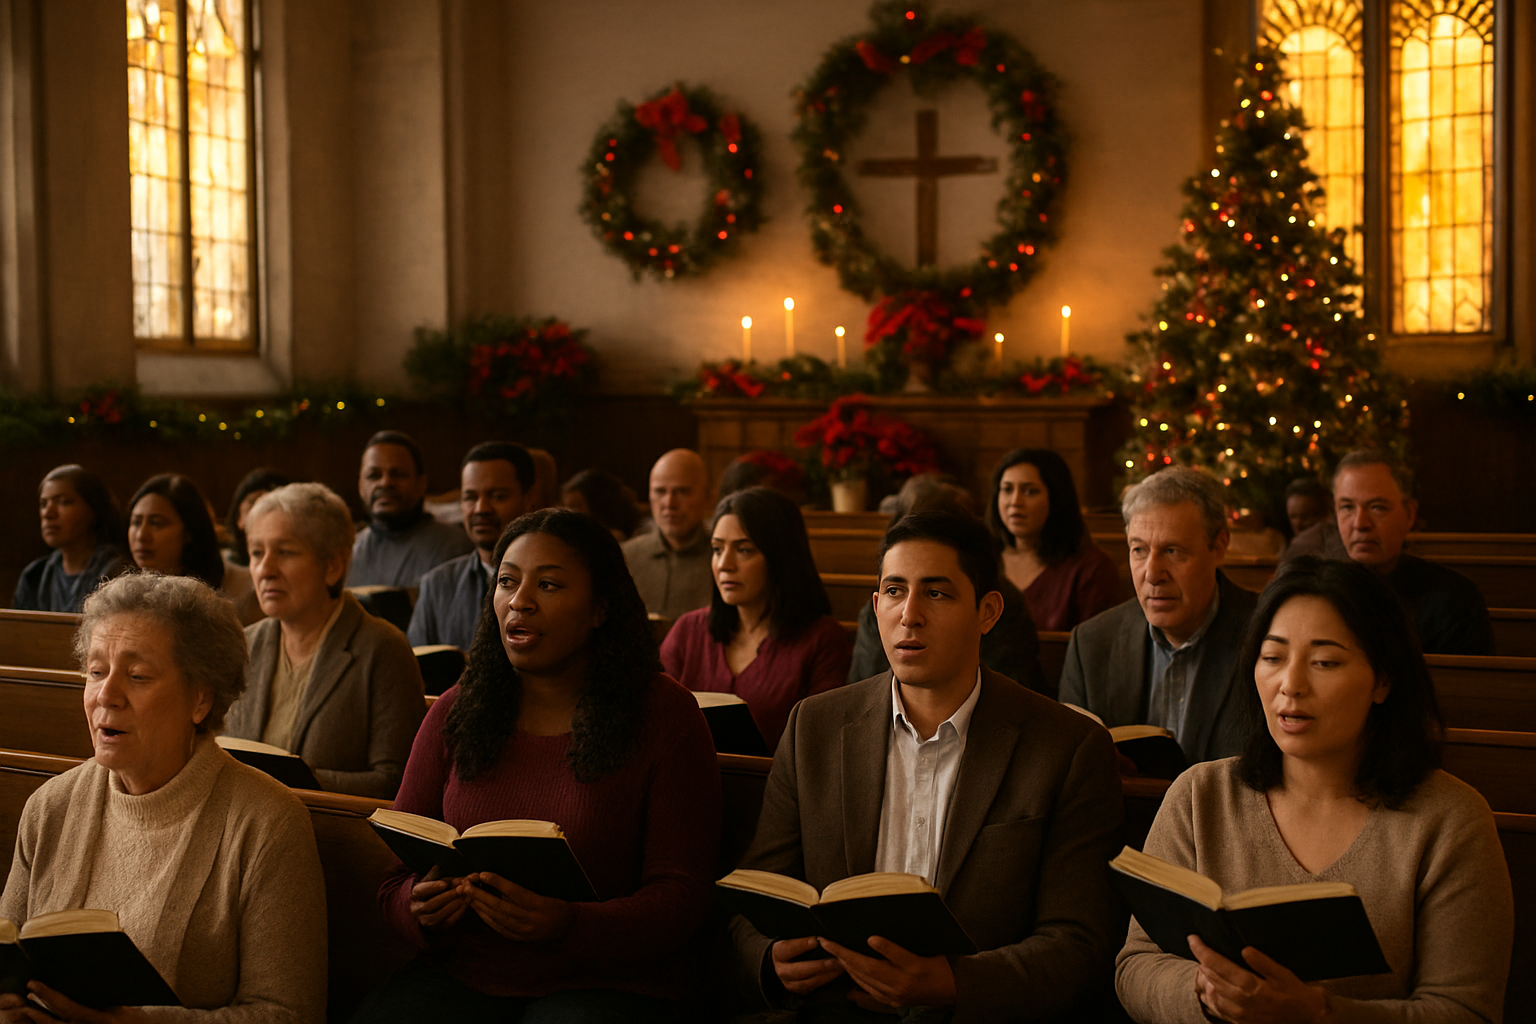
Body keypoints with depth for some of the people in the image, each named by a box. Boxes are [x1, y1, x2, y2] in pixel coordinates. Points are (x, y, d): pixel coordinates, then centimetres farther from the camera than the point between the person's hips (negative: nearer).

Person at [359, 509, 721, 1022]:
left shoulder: (666, 716, -2)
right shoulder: (453, 712, 9)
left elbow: (681, 899, -6)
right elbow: (397, 878, 10)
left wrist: (568, 926, -25)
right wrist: (421, 908, -15)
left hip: (604, 982, -3)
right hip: (462, 974, 3)